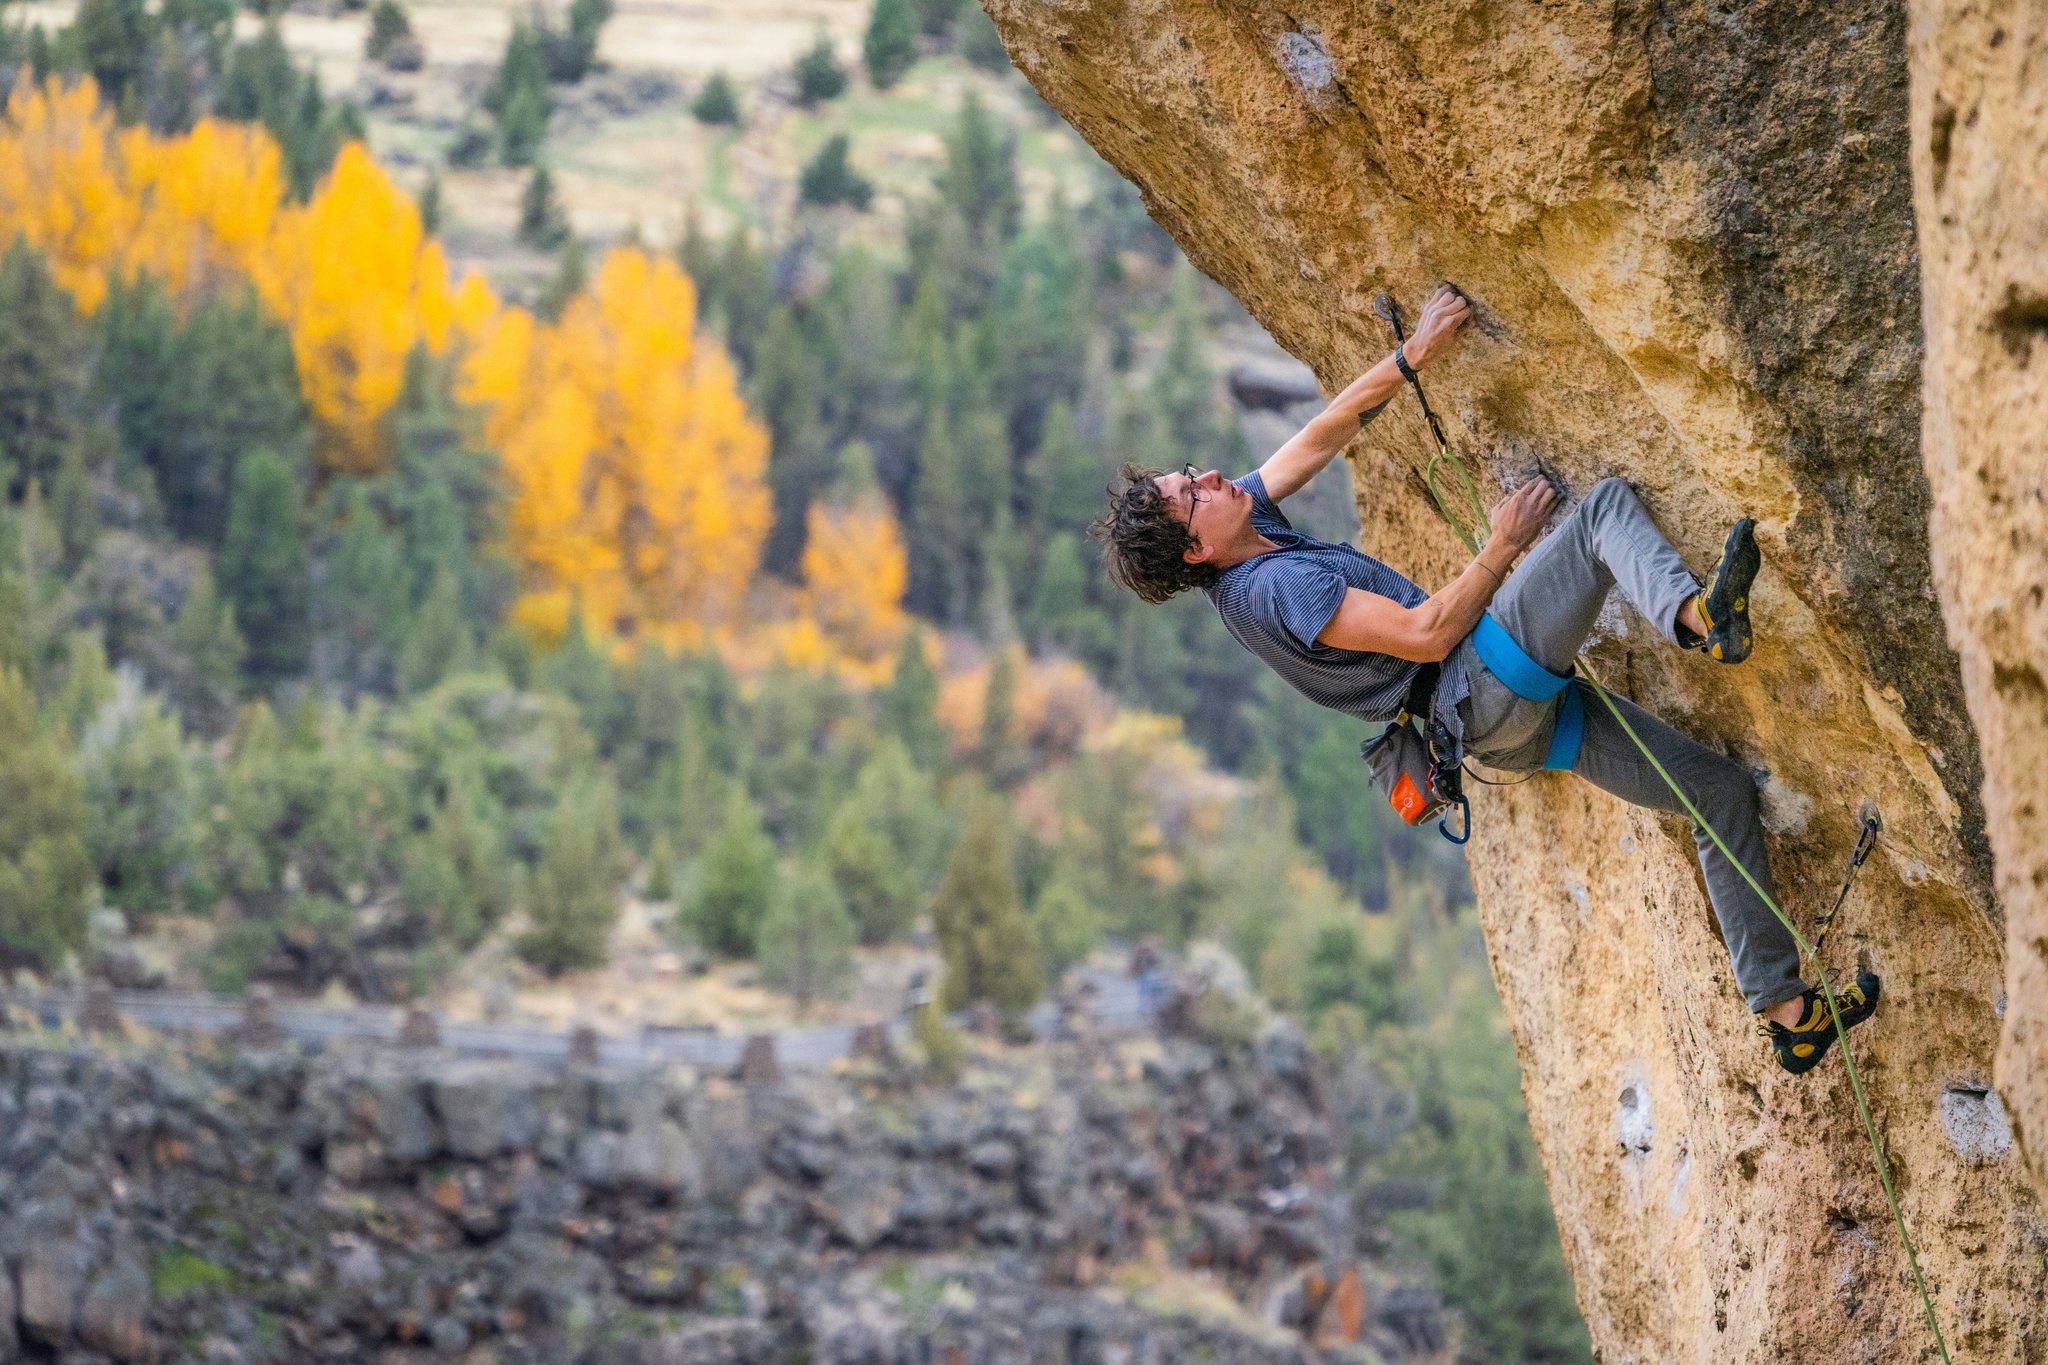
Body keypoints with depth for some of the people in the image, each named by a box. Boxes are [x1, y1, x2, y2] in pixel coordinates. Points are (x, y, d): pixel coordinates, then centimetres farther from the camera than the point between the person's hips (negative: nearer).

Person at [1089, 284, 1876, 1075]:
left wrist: (1412, 356, 10)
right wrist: (1503, 547, -10)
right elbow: (1427, 633, -21)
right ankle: (1693, 615, -45)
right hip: (1484, 680, -9)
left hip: (1516, 722, 9)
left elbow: (1323, 437, 17)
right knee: (1604, 507, -16)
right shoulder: (1278, 588, -20)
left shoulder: (1247, 521, 7)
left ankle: (1786, 1011, 6)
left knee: (1720, 790, 7)